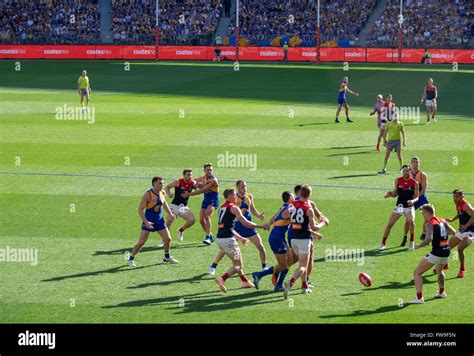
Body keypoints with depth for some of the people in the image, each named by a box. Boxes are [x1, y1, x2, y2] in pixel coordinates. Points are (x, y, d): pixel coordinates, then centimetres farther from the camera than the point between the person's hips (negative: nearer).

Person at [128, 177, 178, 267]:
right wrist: (146, 222, -28)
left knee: (168, 238, 8)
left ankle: (167, 257, 29)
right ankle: (131, 259, 5)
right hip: (149, 221, -6)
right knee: (141, 241, -8)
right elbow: (140, 209, -19)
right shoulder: (148, 194, -20)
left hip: (159, 220, 6)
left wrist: (170, 213, 13)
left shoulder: (162, 193, 0)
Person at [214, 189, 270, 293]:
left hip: (220, 239, 9)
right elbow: (246, 223, -9)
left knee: (236, 262, 24)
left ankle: (245, 281, 30)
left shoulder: (222, 208, 20)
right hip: (228, 239, -9)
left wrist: (240, 238, 33)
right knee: (238, 265, -3)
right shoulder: (233, 208, -7)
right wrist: (262, 226, 3)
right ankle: (222, 279, -21)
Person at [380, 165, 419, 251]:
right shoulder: (398, 180, 2)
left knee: (411, 221, -28)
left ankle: (412, 242, -10)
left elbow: (417, 197, -6)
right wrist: (390, 194, -9)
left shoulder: (414, 183, -7)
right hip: (399, 206, 3)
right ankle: (383, 243, 13)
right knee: (389, 224, -1)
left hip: (409, 206, -3)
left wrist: (412, 201, -28)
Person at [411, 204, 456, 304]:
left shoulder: (429, 224, -11)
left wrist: (419, 246, -12)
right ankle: (441, 292, 49)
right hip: (446, 252, 8)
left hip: (436, 253, -8)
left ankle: (419, 297, -9)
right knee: (439, 271, 38)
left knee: (417, 273, 0)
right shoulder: (443, 221, 10)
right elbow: (453, 232, 20)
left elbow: (429, 238, -26)